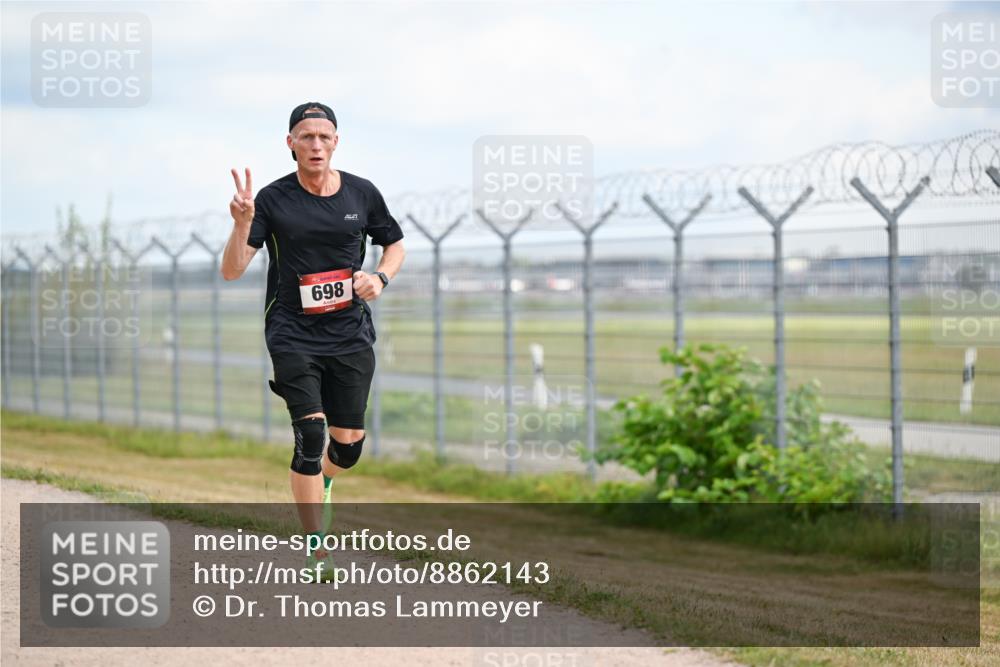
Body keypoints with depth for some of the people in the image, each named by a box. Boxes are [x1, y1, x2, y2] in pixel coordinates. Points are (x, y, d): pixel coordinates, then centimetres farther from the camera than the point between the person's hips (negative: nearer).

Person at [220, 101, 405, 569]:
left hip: (351, 335, 3)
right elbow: (232, 271, -10)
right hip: (293, 335, -3)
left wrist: (380, 278, -3)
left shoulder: (362, 193, 2)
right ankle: (315, 549, -7)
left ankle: (319, 482, 43)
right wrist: (242, 223, -28)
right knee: (310, 434, -17)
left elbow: (395, 244, 18)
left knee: (349, 444, 6)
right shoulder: (273, 199, -6)